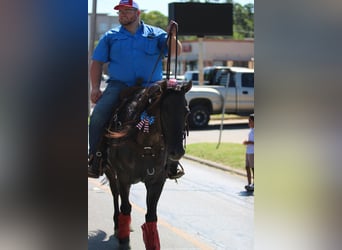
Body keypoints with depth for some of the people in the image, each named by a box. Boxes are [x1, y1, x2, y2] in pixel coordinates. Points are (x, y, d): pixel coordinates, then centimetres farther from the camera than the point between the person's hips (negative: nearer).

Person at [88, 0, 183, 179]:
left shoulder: (156, 34, 13)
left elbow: (175, 52, 4)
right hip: (119, 85, 1)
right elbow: (97, 62, 14)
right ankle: (95, 159, -12)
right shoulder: (110, 37, 16)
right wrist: (95, 88, 1)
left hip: (151, 86, 0)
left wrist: (172, 36, -16)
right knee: (98, 115, -23)